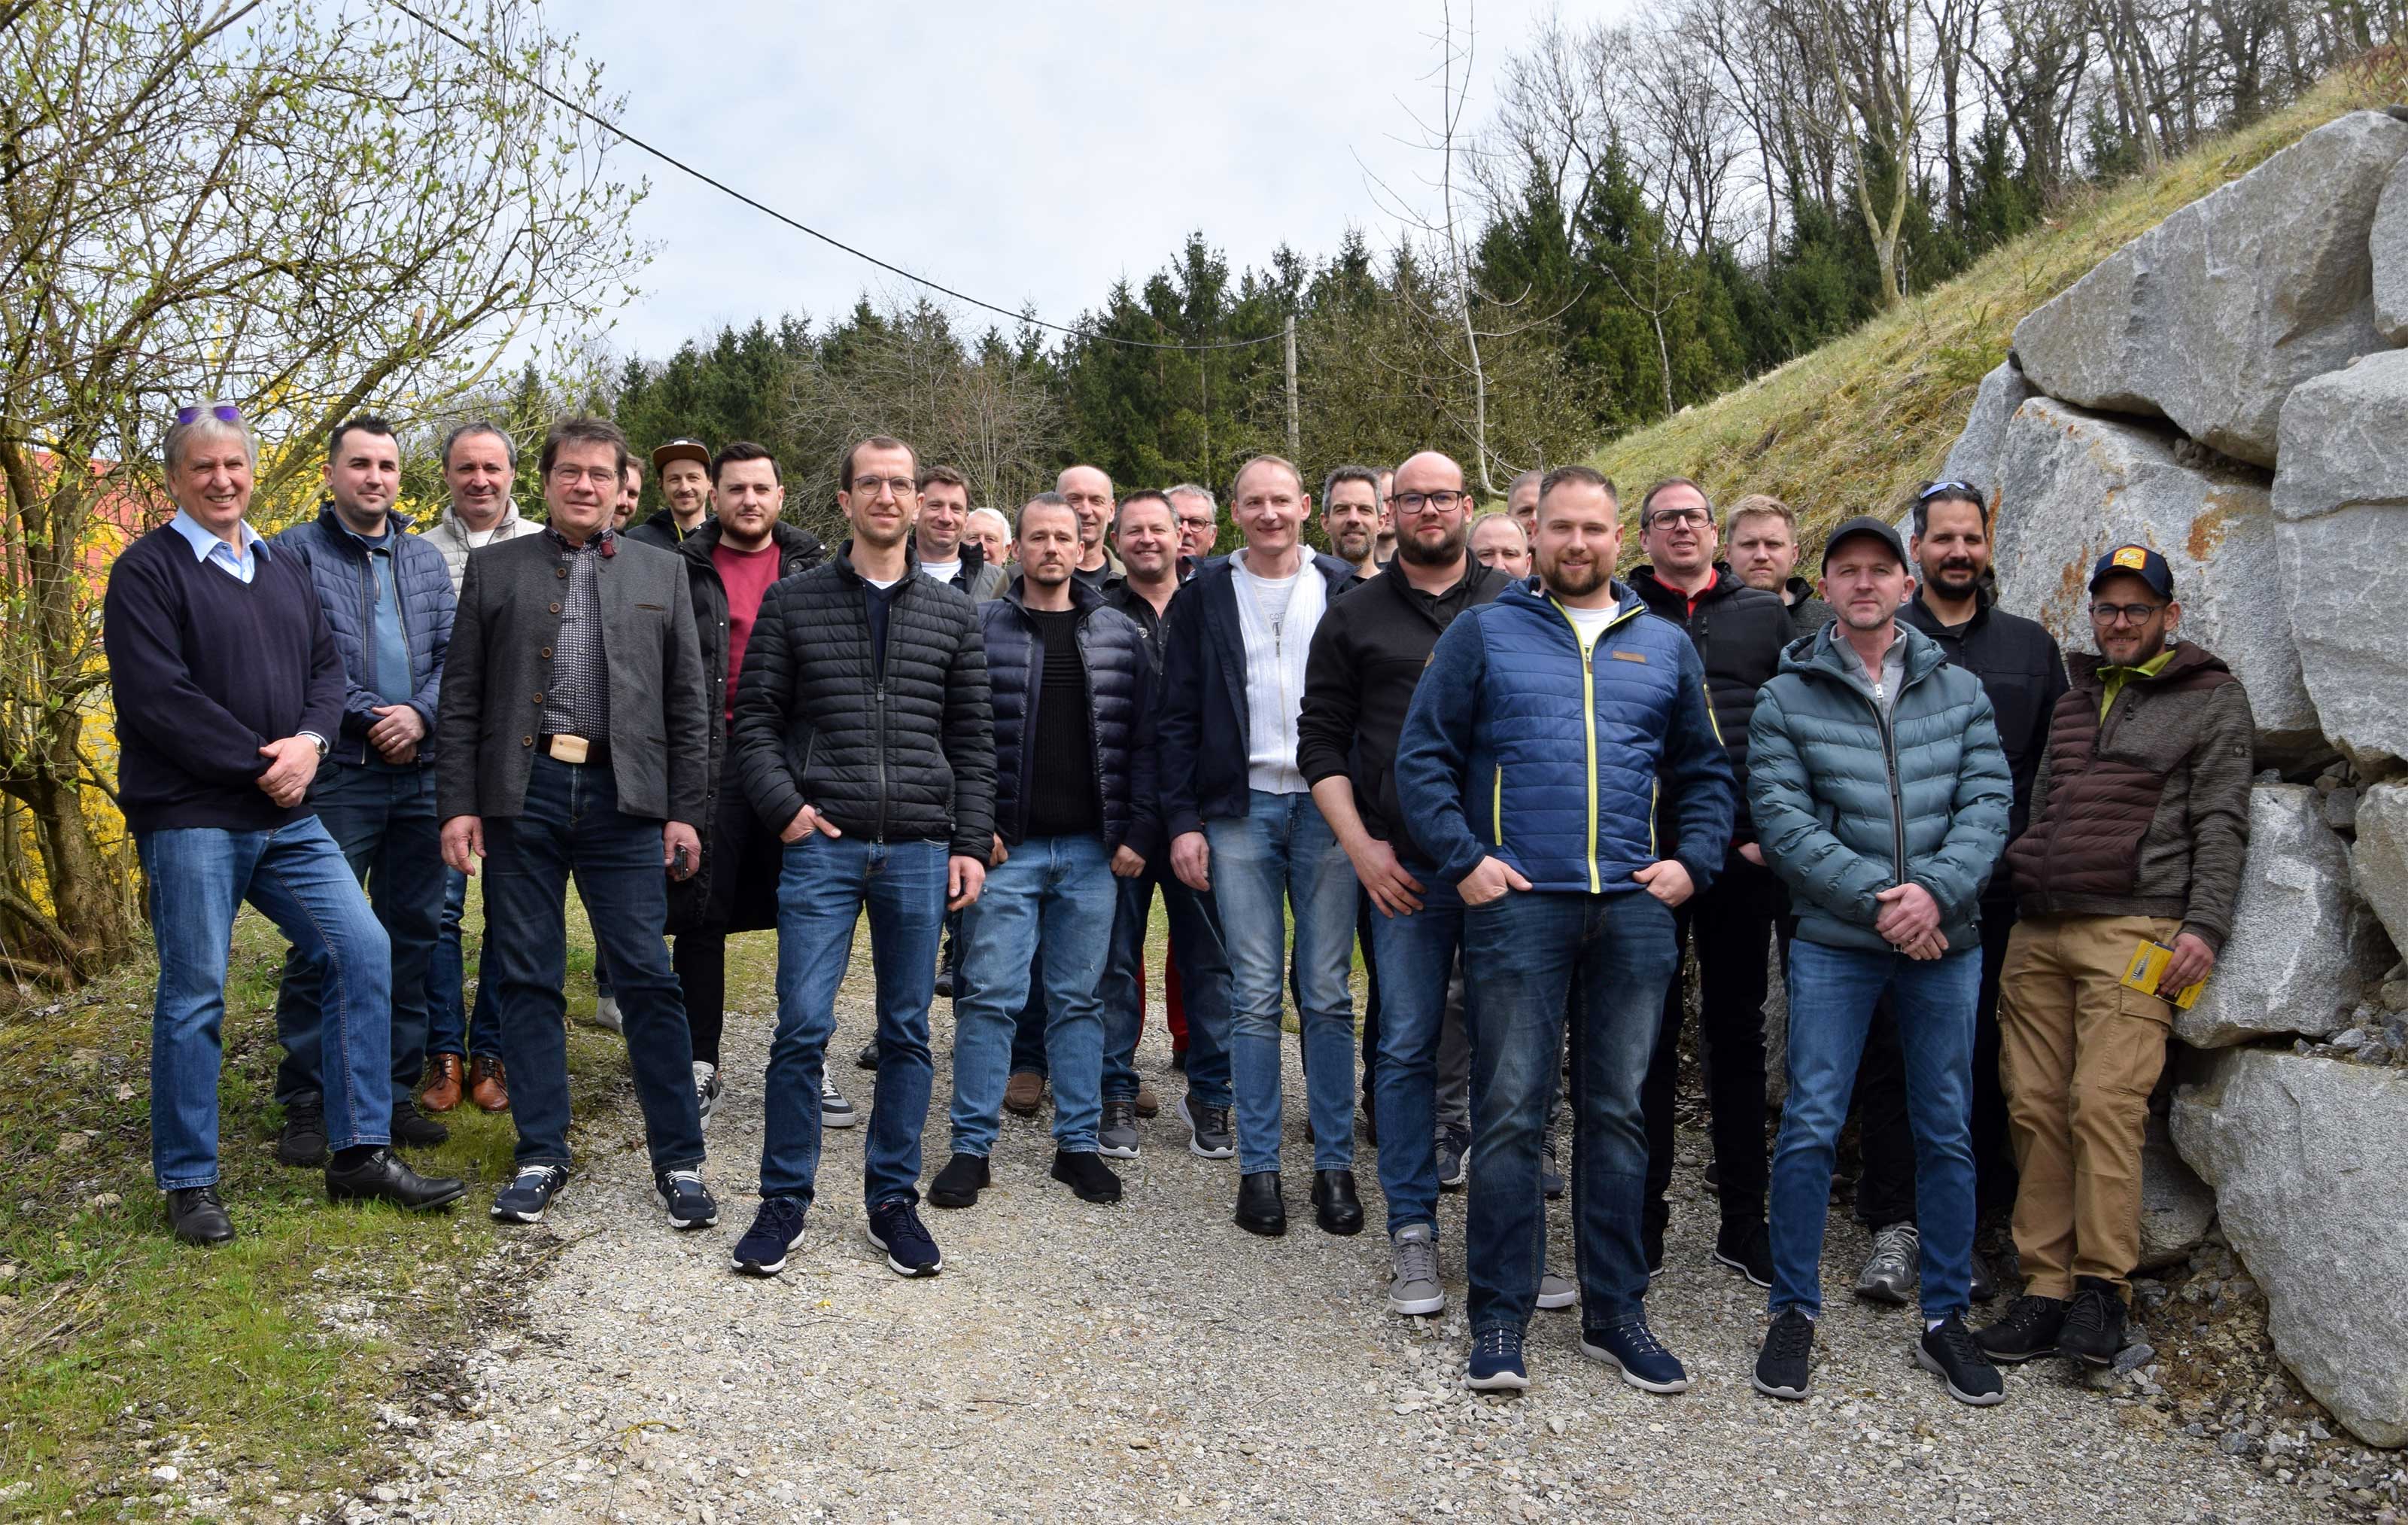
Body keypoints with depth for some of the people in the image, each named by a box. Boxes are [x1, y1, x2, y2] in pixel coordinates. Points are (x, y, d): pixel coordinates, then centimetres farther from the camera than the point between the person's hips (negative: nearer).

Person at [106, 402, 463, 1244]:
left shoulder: (283, 568, 17)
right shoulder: (147, 570, -4)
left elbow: (327, 667, 14)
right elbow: (158, 697, -14)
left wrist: (311, 741, -7)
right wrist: (260, 766, -14)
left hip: (286, 816, 6)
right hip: (190, 818, -6)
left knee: (363, 952, 0)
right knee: (193, 994, 0)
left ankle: (360, 1153, 8)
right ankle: (188, 1183, 13)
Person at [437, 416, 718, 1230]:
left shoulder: (661, 573, 11)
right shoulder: (495, 569, 10)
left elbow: (687, 704, 8)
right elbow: (461, 699, 7)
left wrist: (685, 813, 2)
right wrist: (458, 804, -1)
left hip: (622, 796, -1)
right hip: (522, 792, 1)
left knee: (649, 978, -3)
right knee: (526, 979, 6)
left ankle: (678, 1159, 6)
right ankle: (541, 1155, 16)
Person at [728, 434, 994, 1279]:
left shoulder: (952, 612, 10)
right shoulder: (793, 601, 5)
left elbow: (971, 738, 10)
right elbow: (754, 718, 5)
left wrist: (970, 844, 3)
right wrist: (783, 806, -8)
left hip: (920, 850, 2)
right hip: (822, 846, -2)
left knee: (907, 1032, 7)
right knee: (802, 1027, -4)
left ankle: (893, 1199, 19)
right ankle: (785, 1200, 10)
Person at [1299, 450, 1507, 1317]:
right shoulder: (1356, 618, 9)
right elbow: (1320, 741, 8)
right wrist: (1360, 846, -3)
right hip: (1405, 865, 0)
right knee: (1407, 1046, 1)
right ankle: (1412, 1231, 10)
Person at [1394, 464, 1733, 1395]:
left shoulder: (1665, 647, 15)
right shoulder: (1483, 634, 6)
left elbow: (1706, 773, 18)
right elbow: (1421, 758, 2)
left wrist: (1692, 862, 3)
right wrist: (1462, 861, -9)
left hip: (1634, 910, 3)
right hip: (1517, 906, -3)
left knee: (1618, 1113, 9)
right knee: (1508, 1115, -3)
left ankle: (1615, 1311, 19)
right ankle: (1499, 1317, 7)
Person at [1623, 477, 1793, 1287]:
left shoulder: (1766, 613, 12)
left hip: (1744, 853, 2)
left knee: (1739, 1032, 9)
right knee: (1648, 1035, 3)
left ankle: (1744, 1221, 18)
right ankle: (1643, 1216, 12)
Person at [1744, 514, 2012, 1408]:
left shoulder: (1959, 691, 9)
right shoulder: (1787, 699, 1)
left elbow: (1988, 800, 0)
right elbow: (1782, 821, -7)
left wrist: (1938, 889, -16)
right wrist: (1876, 898, -16)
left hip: (1945, 940, 3)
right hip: (1834, 942, -2)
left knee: (1948, 1132, 9)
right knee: (1810, 1126, -3)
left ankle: (1945, 1317, 22)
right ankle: (1795, 1311, 11)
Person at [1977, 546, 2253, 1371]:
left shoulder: (2212, 699, 9)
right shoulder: (2073, 699, 24)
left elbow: (2221, 823, 0)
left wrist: (2204, 925, -11)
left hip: (2133, 929, -5)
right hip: (2036, 931, 5)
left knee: (2105, 1103, -15)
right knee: (2035, 1109, -1)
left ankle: (2102, 1286, -7)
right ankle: (2048, 1286, 3)